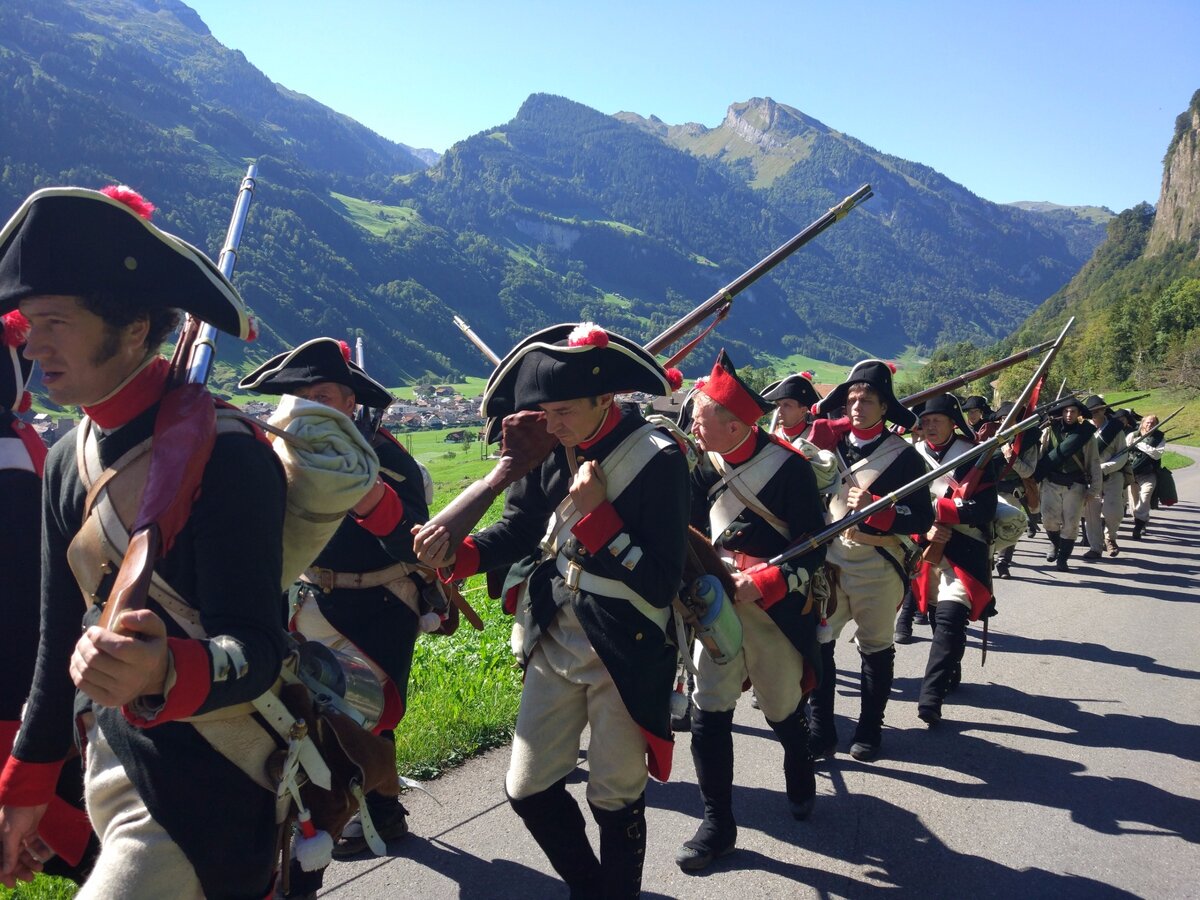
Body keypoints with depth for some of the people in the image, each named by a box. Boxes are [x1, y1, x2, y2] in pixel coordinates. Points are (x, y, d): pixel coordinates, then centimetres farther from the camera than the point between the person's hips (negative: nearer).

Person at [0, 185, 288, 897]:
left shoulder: (223, 452, -21)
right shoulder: (68, 462, 3)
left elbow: (255, 647, -26)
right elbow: (63, 633, 12)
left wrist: (163, 673, -46)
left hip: (202, 790, -7)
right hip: (110, 762, 8)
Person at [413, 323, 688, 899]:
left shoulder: (657, 459, -18)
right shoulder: (549, 446, -3)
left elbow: (662, 583, -20)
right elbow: (519, 530, 1)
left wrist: (597, 513, -25)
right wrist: (457, 552, -17)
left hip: (624, 655, -5)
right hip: (553, 643, 5)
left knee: (616, 799, 10)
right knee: (527, 789, 11)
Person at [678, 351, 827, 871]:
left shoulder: (788, 467, -16)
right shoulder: (704, 467, -1)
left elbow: (814, 549, -14)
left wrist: (761, 584, -24)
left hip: (775, 608, -3)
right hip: (718, 602, 4)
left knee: (782, 708, 14)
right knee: (708, 710, -3)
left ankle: (800, 776, 47)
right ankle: (718, 824, 11)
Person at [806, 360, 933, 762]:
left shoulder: (903, 455, -5)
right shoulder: (827, 444, 6)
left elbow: (922, 519, -10)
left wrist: (874, 507, -22)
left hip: (878, 566, -3)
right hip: (828, 560, 3)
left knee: (876, 647, 10)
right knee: (816, 643, 0)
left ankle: (869, 730, 26)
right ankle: (820, 732, 12)